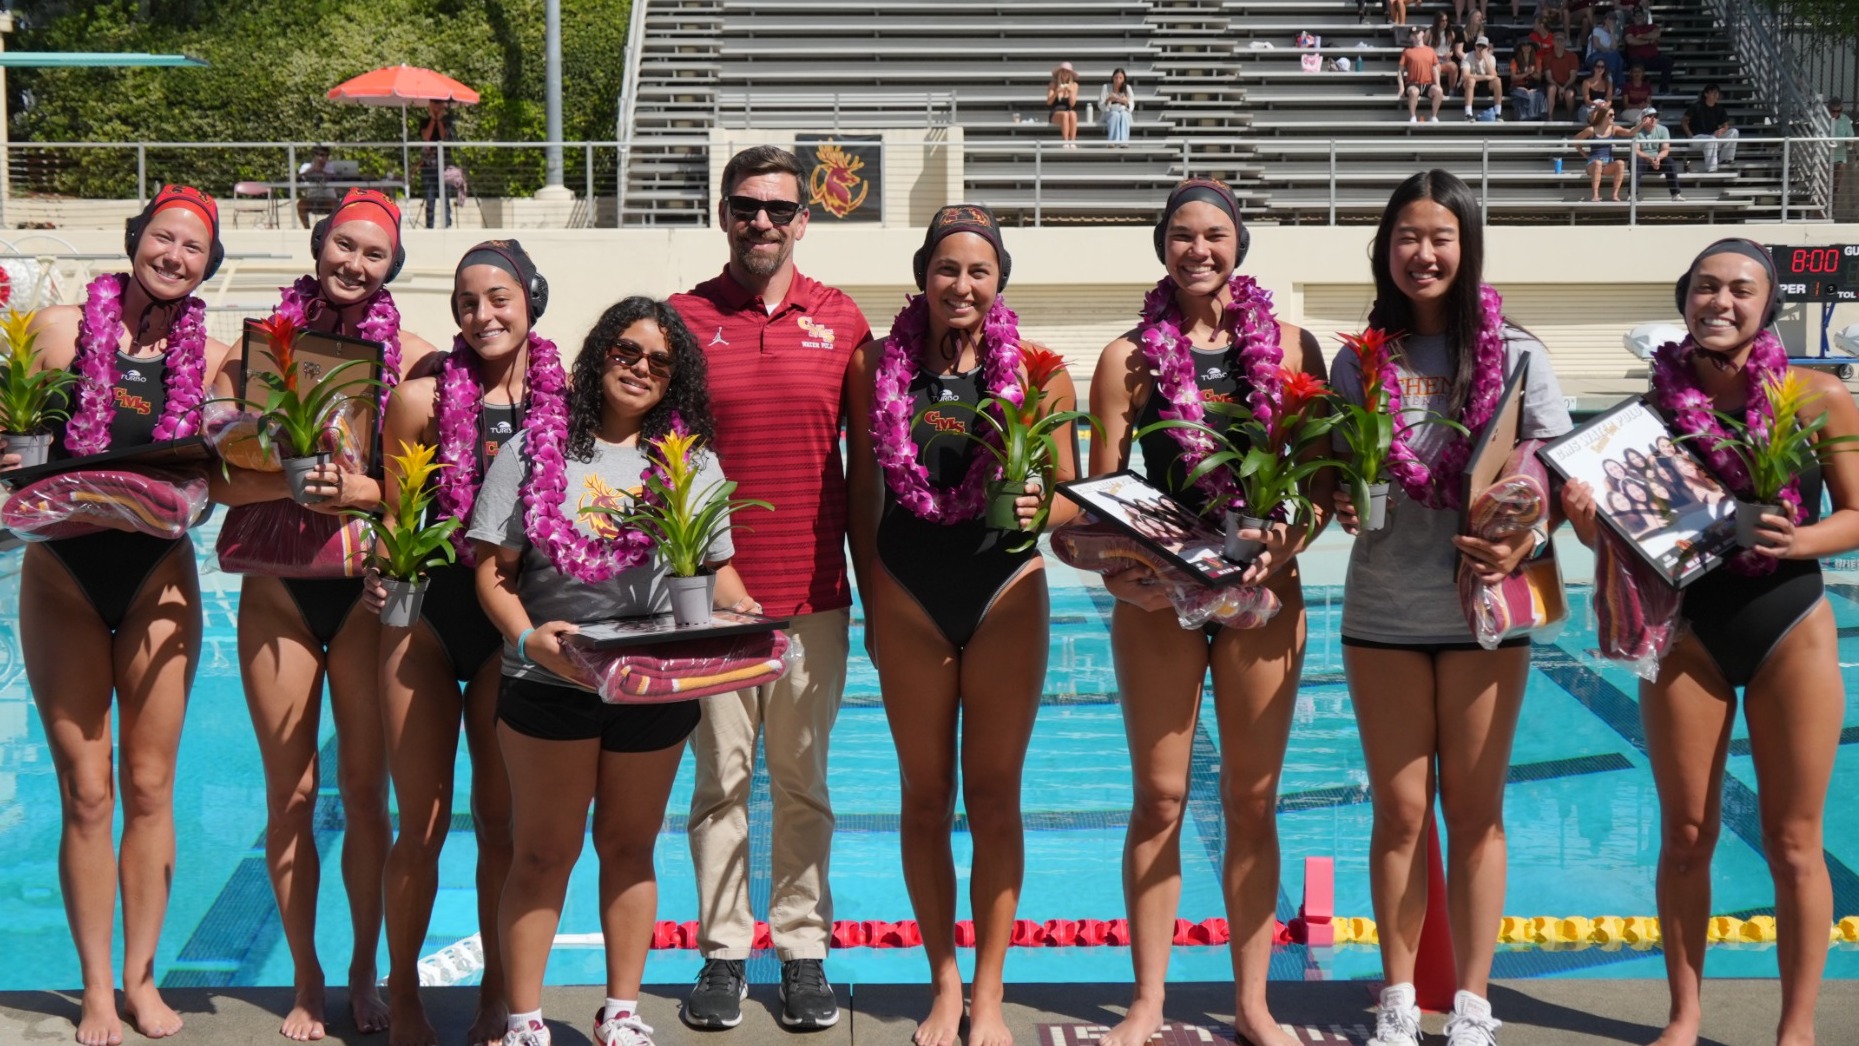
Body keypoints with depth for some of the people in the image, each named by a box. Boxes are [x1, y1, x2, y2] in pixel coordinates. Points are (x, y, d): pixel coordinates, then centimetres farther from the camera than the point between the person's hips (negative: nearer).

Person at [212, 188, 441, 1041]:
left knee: (365, 793, 6)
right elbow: (221, 477, -4)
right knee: (290, 796, 7)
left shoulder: (412, 355, -1)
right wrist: (290, 484, -21)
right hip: (277, 591, 1)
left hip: (369, 591, -1)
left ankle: (364, 973, 22)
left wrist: (367, 489, -21)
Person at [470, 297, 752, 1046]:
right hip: (550, 681, -2)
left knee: (630, 846, 13)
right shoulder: (537, 448, 0)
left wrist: (740, 610, -11)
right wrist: (527, 638, -21)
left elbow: (717, 566, 11)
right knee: (544, 851, 4)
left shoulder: (693, 461, 8)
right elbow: (494, 569, -4)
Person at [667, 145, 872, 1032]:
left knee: (802, 781, 7)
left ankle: (804, 949, 15)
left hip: (813, 593, 1)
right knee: (721, 779, 5)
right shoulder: (682, 319, 3)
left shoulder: (841, 322, 6)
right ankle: (722, 951, 13)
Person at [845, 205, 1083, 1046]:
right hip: (910, 596, 1)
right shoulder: (877, 365, 0)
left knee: (994, 794, 4)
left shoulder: (1038, 370, -4)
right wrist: (871, 605, 6)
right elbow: (864, 495, 6)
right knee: (926, 794, 9)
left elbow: (1073, 495, -1)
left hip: (1006, 594, -1)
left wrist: (1037, 511, -23)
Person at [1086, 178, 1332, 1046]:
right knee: (1159, 800, 4)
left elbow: (1324, 478, 4)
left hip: (1264, 591, 1)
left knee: (1252, 801, 7)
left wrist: (1285, 548, -14)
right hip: (1158, 596, -1)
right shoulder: (1129, 358, 3)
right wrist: (1120, 573, -16)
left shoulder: (1288, 347, 4)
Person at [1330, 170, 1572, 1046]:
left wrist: (1523, 543, -20)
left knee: (1474, 810, 4)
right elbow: (1335, 476, 12)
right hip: (1383, 612, 2)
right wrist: (1344, 500, -10)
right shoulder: (1361, 361, 6)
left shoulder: (1514, 355, -1)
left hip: (1484, 609, -1)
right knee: (1401, 811, 6)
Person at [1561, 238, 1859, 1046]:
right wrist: (1586, 515, -22)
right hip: (1688, 630, 2)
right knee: (1685, 836, 9)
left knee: (1793, 844, 4)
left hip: (1791, 630, -2)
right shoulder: (1656, 403, -3)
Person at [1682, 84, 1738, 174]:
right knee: (1712, 139, -39)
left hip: (1713, 135, 6)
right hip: (1697, 137, -6)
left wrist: (1722, 130, -20)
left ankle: (1724, 158, -9)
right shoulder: (1697, 106, -8)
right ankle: (1710, 169, -40)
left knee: (1733, 132, -12)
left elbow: (1726, 125, 5)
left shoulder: (1720, 108, 5)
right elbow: (1683, 121, -5)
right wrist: (1690, 135, -15)